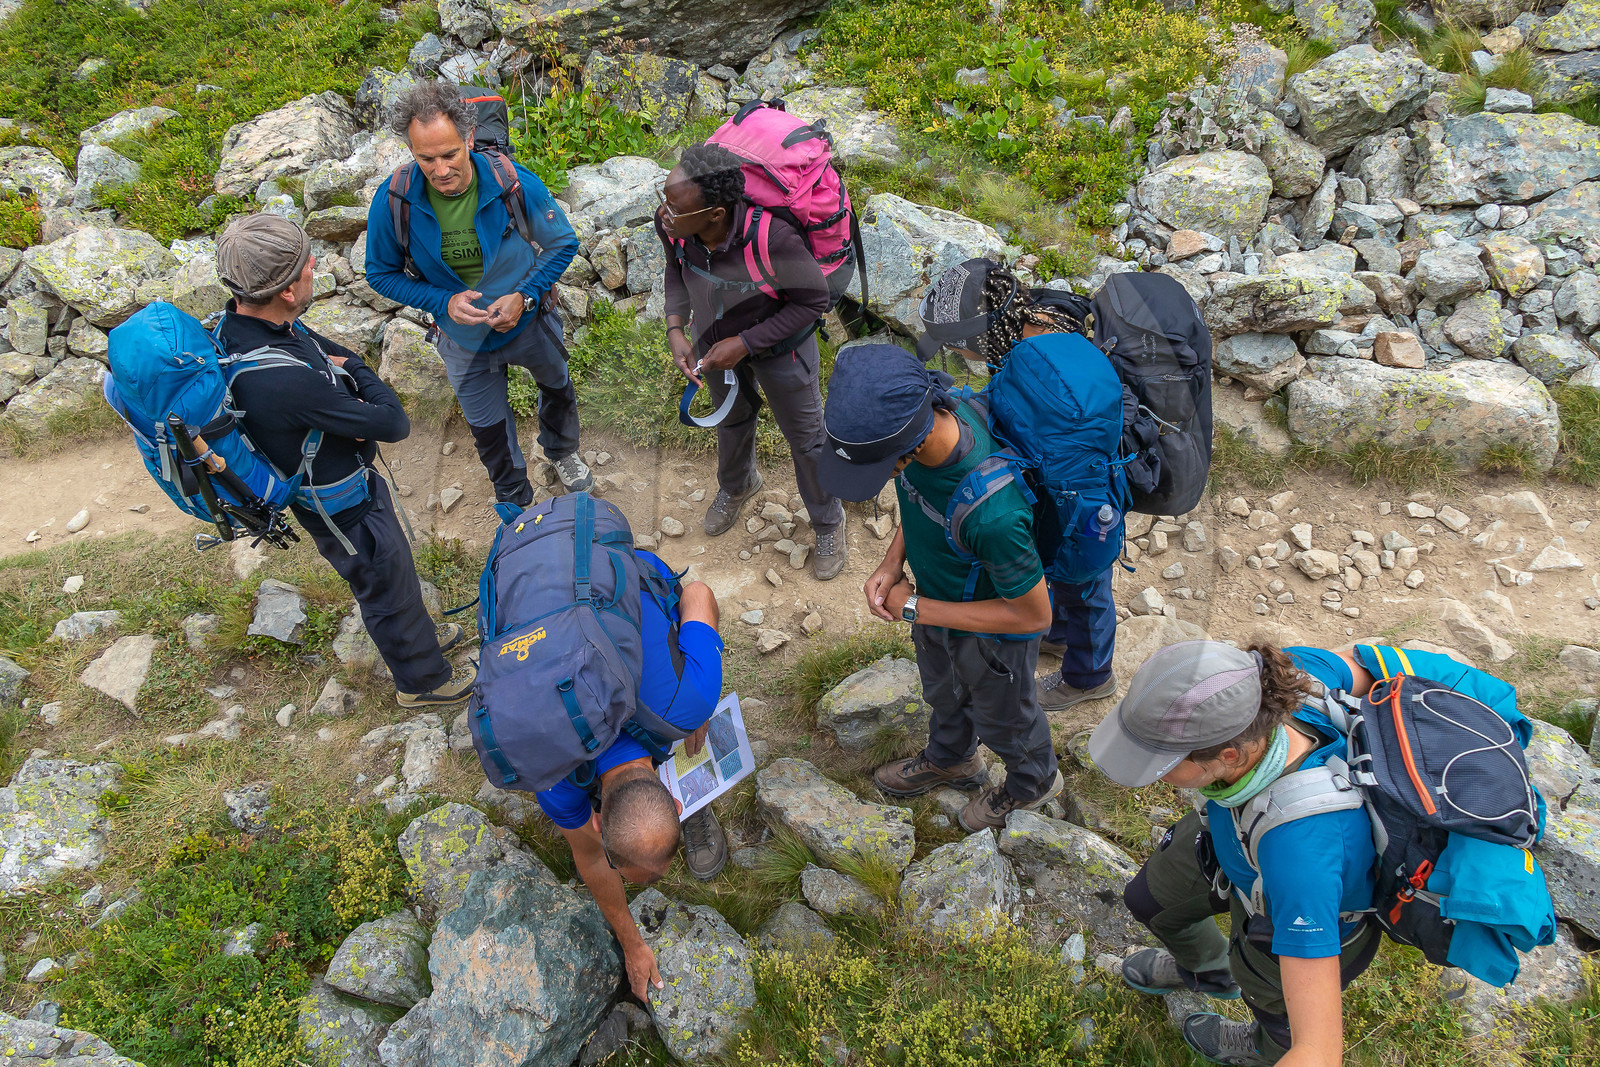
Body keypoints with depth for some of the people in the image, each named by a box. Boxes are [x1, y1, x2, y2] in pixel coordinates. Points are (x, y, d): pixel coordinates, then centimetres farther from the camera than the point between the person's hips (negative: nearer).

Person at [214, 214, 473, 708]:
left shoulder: (240, 323, -13)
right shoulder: (284, 380, -43)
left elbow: (332, 350, 4)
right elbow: (394, 423, -33)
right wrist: (354, 371, -15)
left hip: (347, 478, 8)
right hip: (343, 511, -8)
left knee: (392, 571, 31)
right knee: (388, 589, 17)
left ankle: (417, 635, 57)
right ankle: (423, 679, 42)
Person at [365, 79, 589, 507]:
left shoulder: (515, 183, -28)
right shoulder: (393, 201, -26)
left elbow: (562, 243, -12)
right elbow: (382, 274, -11)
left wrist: (525, 296, -26)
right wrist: (444, 301, -27)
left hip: (531, 321, 0)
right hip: (465, 340, 0)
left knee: (558, 388, 29)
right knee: (490, 431, 20)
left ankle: (561, 453, 64)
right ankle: (515, 504, 48)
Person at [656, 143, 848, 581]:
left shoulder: (773, 238, -43)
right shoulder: (670, 224, -27)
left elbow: (814, 300, -26)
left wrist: (745, 344, -28)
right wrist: (676, 329, -16)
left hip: (779, 344, -4)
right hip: (713, 338, 4)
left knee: (805, 437, 15)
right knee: (732, 418, 30)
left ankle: (828, 523, 42)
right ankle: (737, 485, 63)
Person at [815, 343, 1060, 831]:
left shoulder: (990, 512, -48)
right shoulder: (924, 411, -25)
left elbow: (1033, 613, -30)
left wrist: (915, 608, -25)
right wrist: (892, 562, -14)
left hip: (991, 628, -6)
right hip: (938, 600, 6)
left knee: (1001, 716, 26)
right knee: (943, 691, 34)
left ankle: (1033, 782, 60)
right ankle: (950, 759, 66)